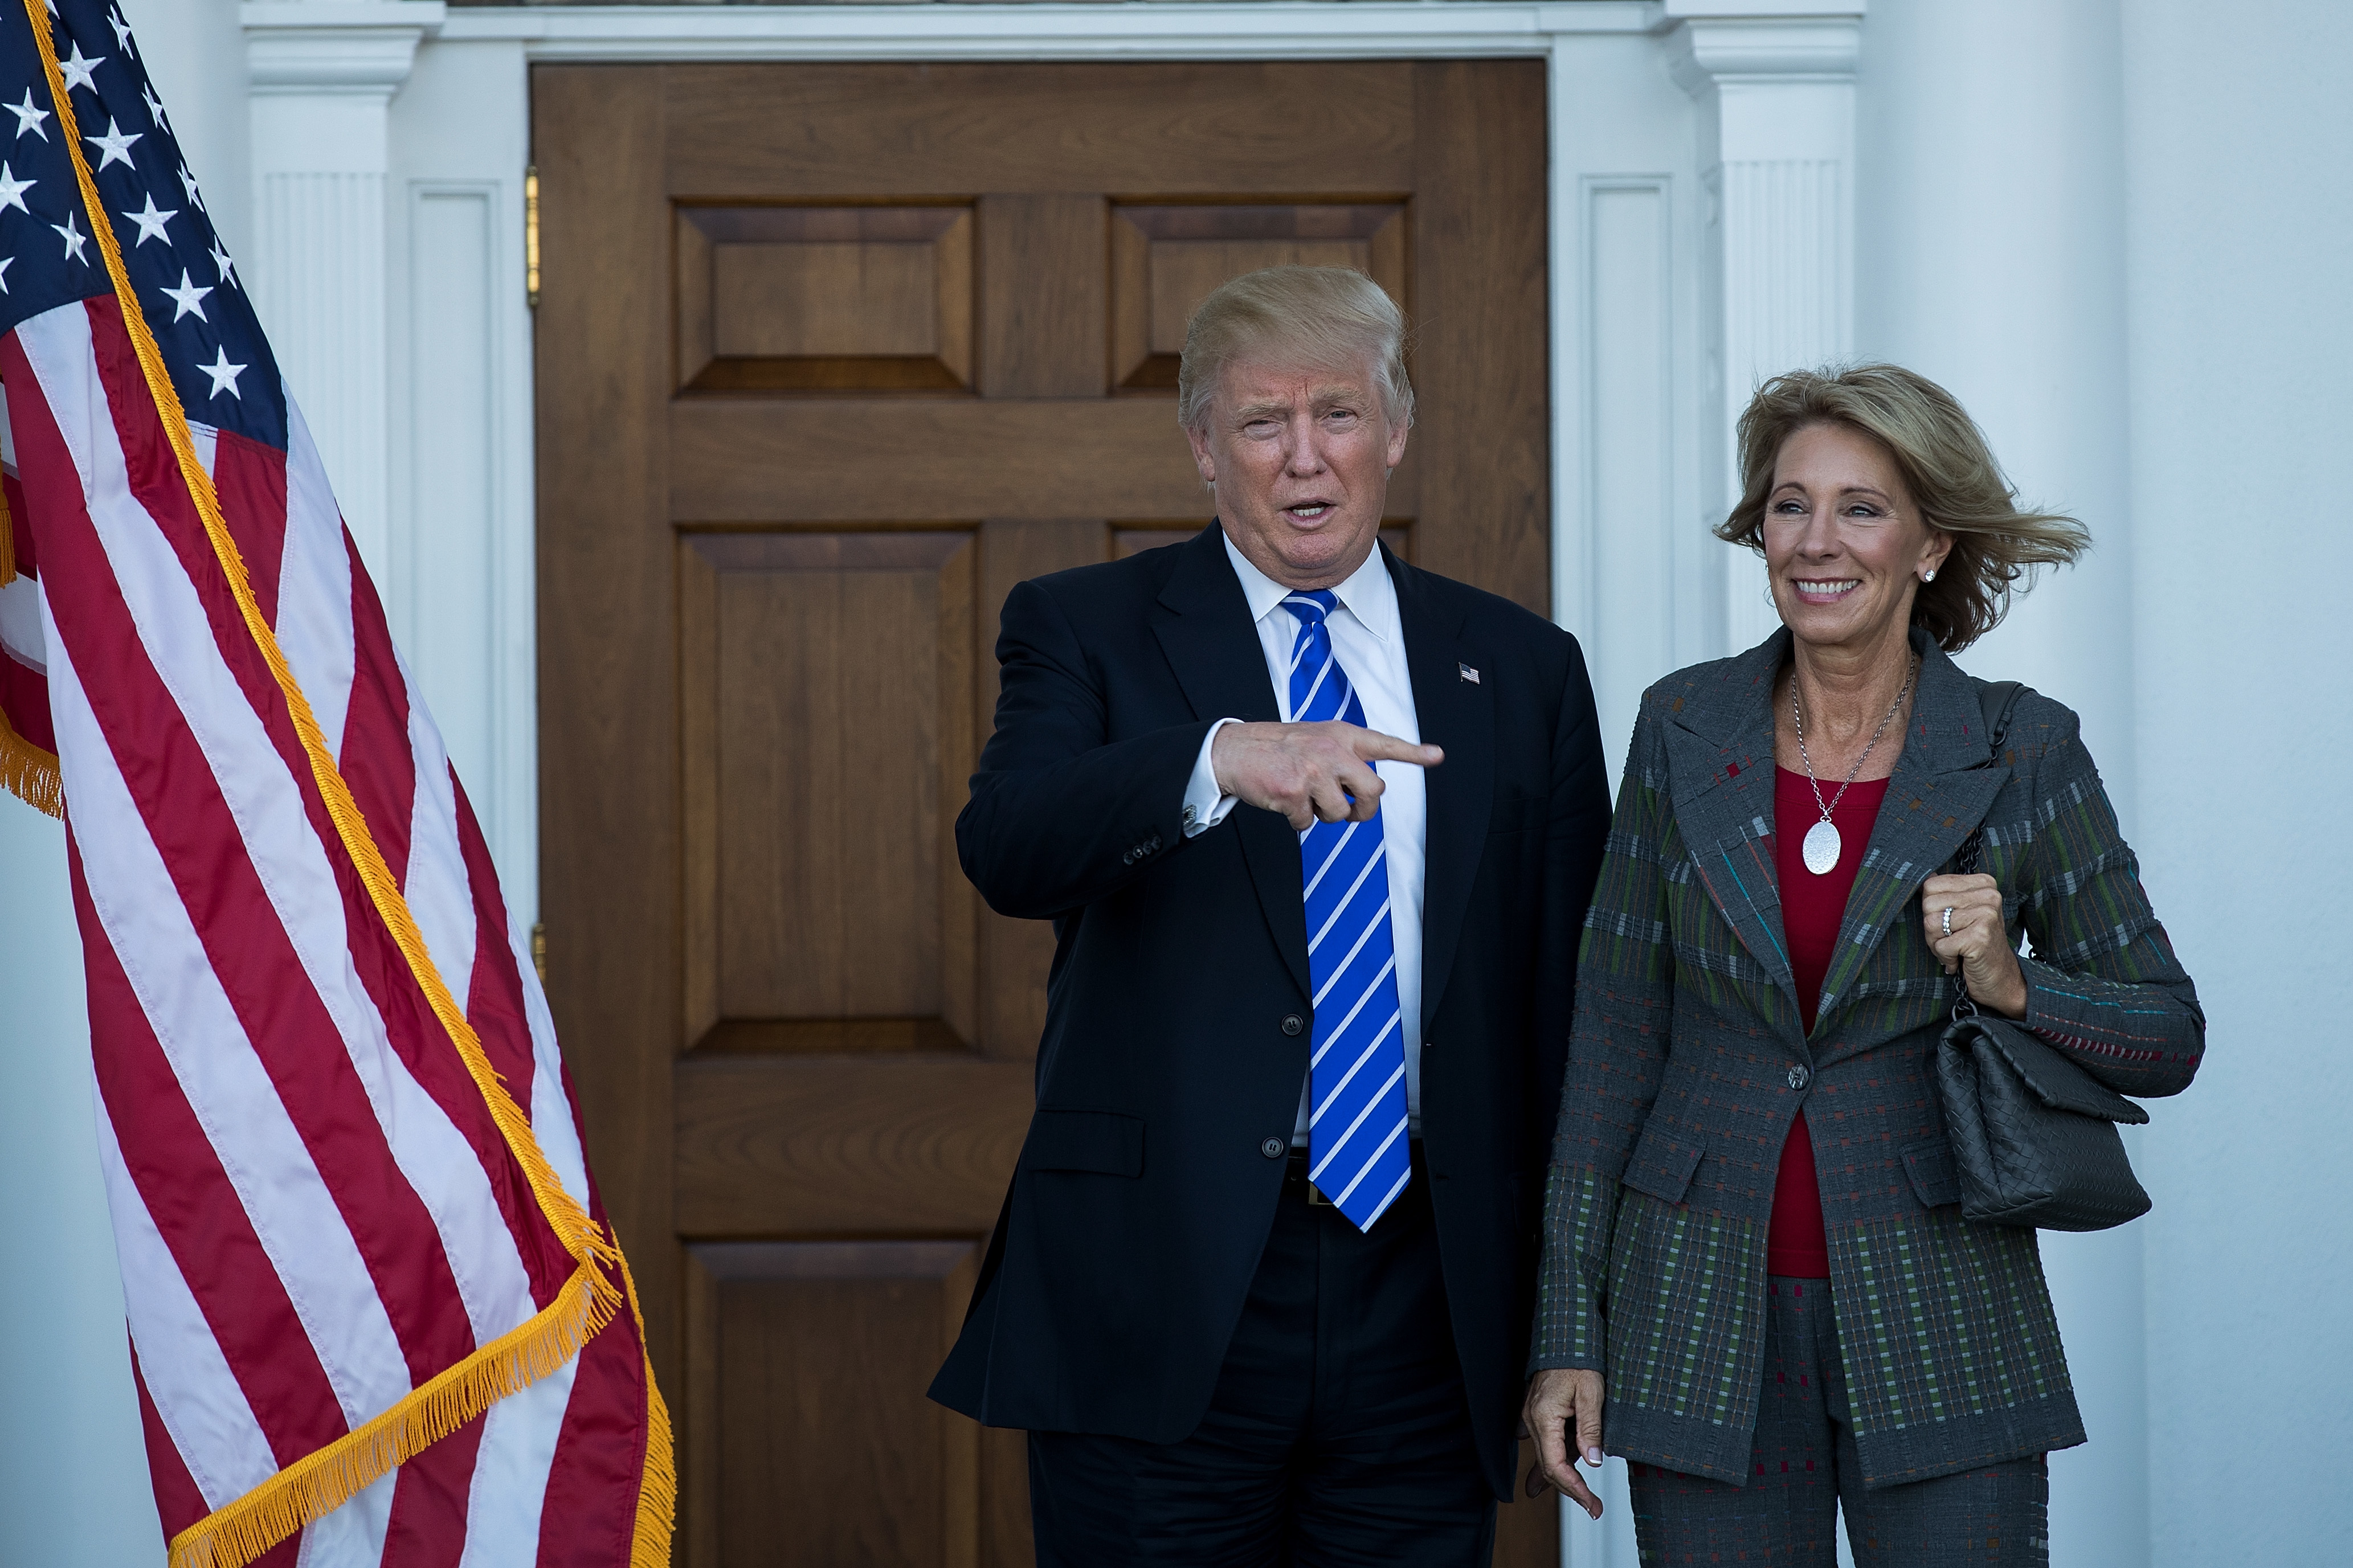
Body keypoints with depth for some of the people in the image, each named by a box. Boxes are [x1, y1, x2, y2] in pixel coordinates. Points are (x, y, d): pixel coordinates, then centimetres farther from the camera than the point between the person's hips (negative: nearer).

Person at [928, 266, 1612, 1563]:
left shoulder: (1521, 668, 12)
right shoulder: (1085, 629, 5)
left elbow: (1569, 993, 12)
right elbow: (1006, 850, -15)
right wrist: (1218, 759, -33)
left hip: (1426, 1301, 3)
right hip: (1160, 1304, -2)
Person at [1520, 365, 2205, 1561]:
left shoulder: (2024, 755, -3)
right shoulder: (1684, 731, 2)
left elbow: (2167, 1039, 4)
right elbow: (1616, 1028, 3)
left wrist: (2013, 987, -17)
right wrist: (1569, 1333, 0)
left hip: (1938, 1320, -1)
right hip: (1705, 1316, 1)